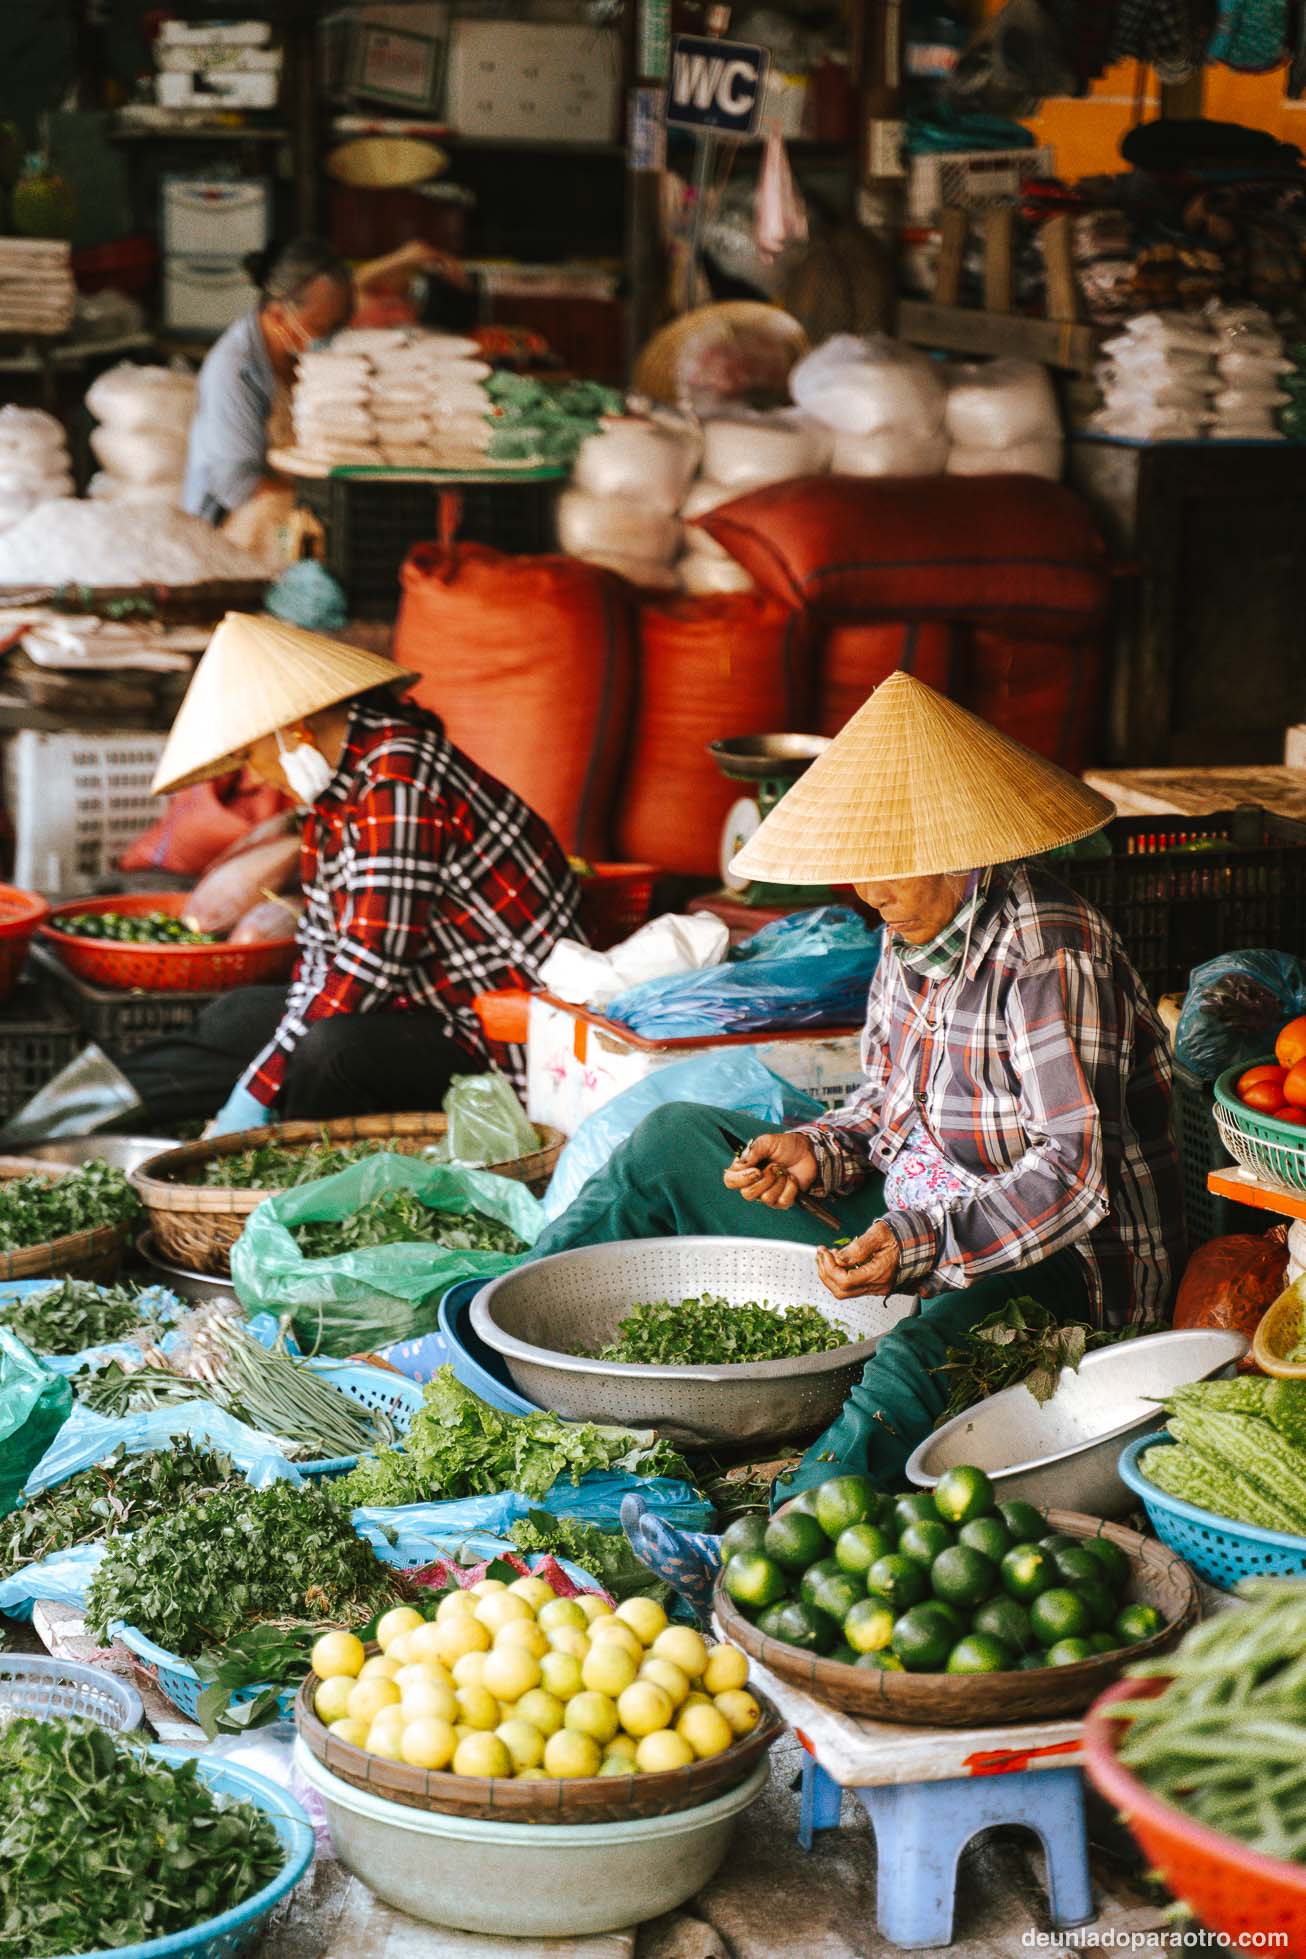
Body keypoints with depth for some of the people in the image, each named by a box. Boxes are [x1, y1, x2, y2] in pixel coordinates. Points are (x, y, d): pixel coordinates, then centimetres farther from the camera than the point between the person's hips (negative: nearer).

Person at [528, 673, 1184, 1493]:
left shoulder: (1049, 956, -23)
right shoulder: (918, 929, 5)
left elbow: (1077, 1174, -28)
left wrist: (922, 1242, -38)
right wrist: (818, 1151, -3)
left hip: (1049, 1264, -9)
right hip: (918, 1225, 10)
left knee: (909, 1366, -45)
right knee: (675, 1140, 9)